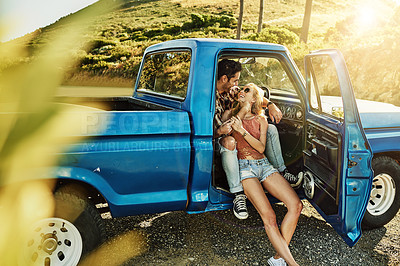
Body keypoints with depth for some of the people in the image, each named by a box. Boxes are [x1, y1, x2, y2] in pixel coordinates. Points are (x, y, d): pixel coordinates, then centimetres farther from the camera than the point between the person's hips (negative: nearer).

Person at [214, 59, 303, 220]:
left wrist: (270, 104, -5)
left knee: (270, 129, 0)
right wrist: (220, 132, -44)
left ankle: (281, 173, 4)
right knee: (229, 143, -43)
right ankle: (238, 195, -38)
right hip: (218, 138, -8)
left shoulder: (231, 90, 1)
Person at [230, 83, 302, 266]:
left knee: (296, 205, -18)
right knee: (269, 217, -22)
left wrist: (242, 130, -12)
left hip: (264, 165, 4)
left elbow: (261, 148, 2)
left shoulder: (261, 120, 14)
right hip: (245, 167, -4)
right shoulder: (230, 115, 10)